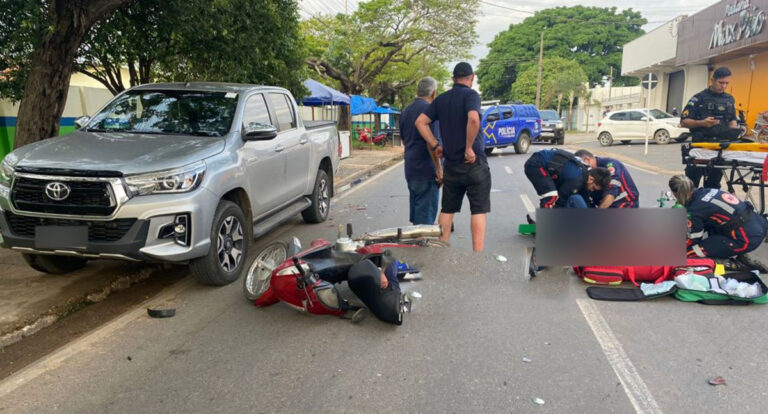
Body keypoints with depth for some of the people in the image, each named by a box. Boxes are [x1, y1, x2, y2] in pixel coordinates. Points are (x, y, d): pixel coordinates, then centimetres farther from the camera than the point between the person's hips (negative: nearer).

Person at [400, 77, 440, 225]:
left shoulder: (406, 111, 14)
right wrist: (439, 168, -15)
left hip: (410, 169, 8)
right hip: (426, 170, -8)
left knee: (415, 210, 16)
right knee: (426, 213, -3)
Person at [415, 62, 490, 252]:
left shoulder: (441, 99, 10)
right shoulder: (471, 95, -8)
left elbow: (420, 122, 7)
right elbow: (473, 119, -27)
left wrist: (435, 145, 6)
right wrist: (469, 148, -18)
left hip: (451, 164, 5)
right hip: (474, 163, -5)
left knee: (447, 210, 13)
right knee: (479, 211, 0)